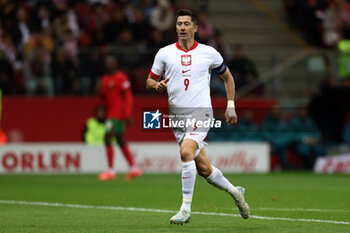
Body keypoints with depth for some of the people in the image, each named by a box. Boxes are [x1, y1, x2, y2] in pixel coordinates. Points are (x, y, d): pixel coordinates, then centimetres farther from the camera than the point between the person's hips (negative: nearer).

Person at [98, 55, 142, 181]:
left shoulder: (120, 78, -10)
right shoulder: (105, 78, 15)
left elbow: (128, 96, -13)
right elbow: (104, 96, 23)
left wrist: (128, 114, -19)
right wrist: (100, 92, 0)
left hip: (117, 113, -9)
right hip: (111, 113, 9)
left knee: (108, 138, -14)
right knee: (121, 141, 12)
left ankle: (111, 171, -13)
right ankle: (134, 168, 18)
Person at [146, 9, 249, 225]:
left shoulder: (209, 53, 3)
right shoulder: (165, 53, 6)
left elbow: (227, 77, 17)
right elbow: (149, 81, 13)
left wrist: (231, 106, 8)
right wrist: (157, 85, -10)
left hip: (201, 112, -3)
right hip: (177, 115, 3)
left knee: (186, 151, -28)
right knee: (204, 169, 5)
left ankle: (186, 208, -22)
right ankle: (234, 192, 32)